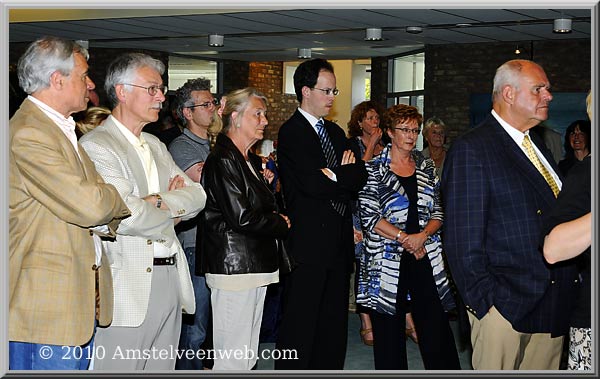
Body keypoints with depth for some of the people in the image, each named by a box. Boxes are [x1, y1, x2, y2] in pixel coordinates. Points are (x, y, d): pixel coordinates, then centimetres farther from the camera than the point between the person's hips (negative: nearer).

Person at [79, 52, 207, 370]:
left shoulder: (155, 145, 18)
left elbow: (197, 196, 10)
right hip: (128, 284, -8)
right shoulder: (96, 145, -10)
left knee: (162, 367, 12)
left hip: (171, 280, 8)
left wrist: (160, 201, -10)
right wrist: (172, 214, -2)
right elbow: (125, 215, -21)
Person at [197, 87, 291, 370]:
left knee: (248, 356, 14)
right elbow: (241, 217, -20)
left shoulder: (251, 160, 17)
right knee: (233, 357, -6)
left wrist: (264, 184, 3)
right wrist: (280, 223, -6)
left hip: (255, 267, 10)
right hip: (234, 269, -10)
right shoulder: (222, 160, -14)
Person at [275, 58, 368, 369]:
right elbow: (311, 184, -20)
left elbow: (360, 176, 8)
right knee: (299, 325, -3)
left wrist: (334, 176, -10)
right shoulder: (291, 132, -8)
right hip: (308, 244, -8)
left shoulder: (335, 132, 18)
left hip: (339, 243, 8)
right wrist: (344, 175, -4)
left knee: (334, 325, 12)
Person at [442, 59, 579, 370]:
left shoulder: (538, 146, 16)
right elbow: (462, 240, -13)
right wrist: (483, 302, -15)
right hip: (505, 305, -7)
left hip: (553, 305, 8)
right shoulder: (470, 150, -10)